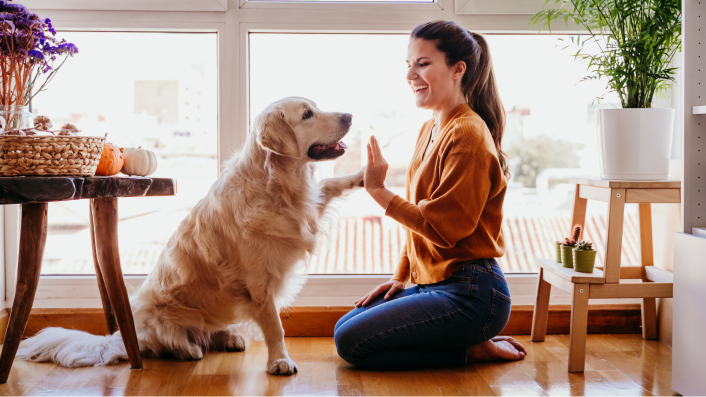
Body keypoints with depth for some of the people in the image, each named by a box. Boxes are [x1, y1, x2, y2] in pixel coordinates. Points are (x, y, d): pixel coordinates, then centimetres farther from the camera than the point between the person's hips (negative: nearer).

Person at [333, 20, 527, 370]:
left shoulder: (468, 135, -17)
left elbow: (443, 227, -20)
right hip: (434, 285, 10)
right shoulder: (429, 130, 13)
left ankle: (472, 349, -2)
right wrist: (400, 277, 13)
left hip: (469, 293, -10)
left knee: (351, 342, -13)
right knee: (344, 326, 10)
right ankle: (470, 339, 10)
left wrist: (378, 191, -19)